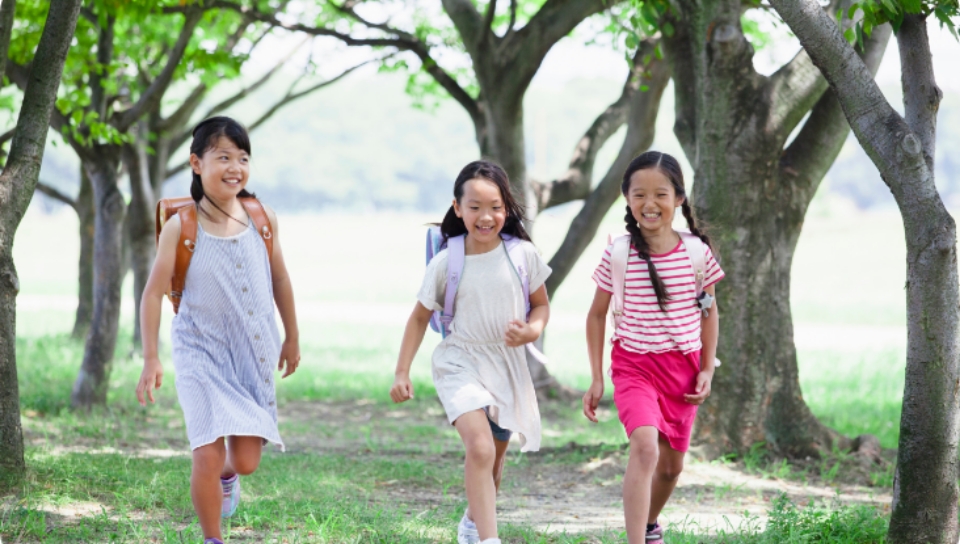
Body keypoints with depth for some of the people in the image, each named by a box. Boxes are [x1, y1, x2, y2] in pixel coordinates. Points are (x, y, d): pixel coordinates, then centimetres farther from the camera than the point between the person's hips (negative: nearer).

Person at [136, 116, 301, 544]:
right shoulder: (181, 227, -11)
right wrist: (150, 359, -10)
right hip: (202, 353, -3)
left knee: (246, 460, 3)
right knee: (208, 453, -12)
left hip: (255, 353, 3)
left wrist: (292, 338, 20)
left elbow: (280, 279, 12)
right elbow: (154, 293, -7)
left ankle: (227, 475, 41)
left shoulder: (263, 219, -2)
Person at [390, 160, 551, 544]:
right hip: (461, 363, -3)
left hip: (507, 365, 3)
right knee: (480, 448, -24)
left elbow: (541, 305, 7)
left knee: (495, 455, 16)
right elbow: (420, 317, 2)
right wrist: (402, 372, 0)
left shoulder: (523, 254, -6)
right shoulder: (446, 263, -9)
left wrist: (533, 330, -15)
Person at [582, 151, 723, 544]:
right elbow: (597, 314, 3)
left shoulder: (697, 252, -4)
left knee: (671, 463, 14)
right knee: (645, 447, -26)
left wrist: (707, 370, 4)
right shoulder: (618, 255, -8)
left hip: (683, 367, 3)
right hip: (634, 365, -3)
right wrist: (596, 378, 1)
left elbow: (708, 312, 9)